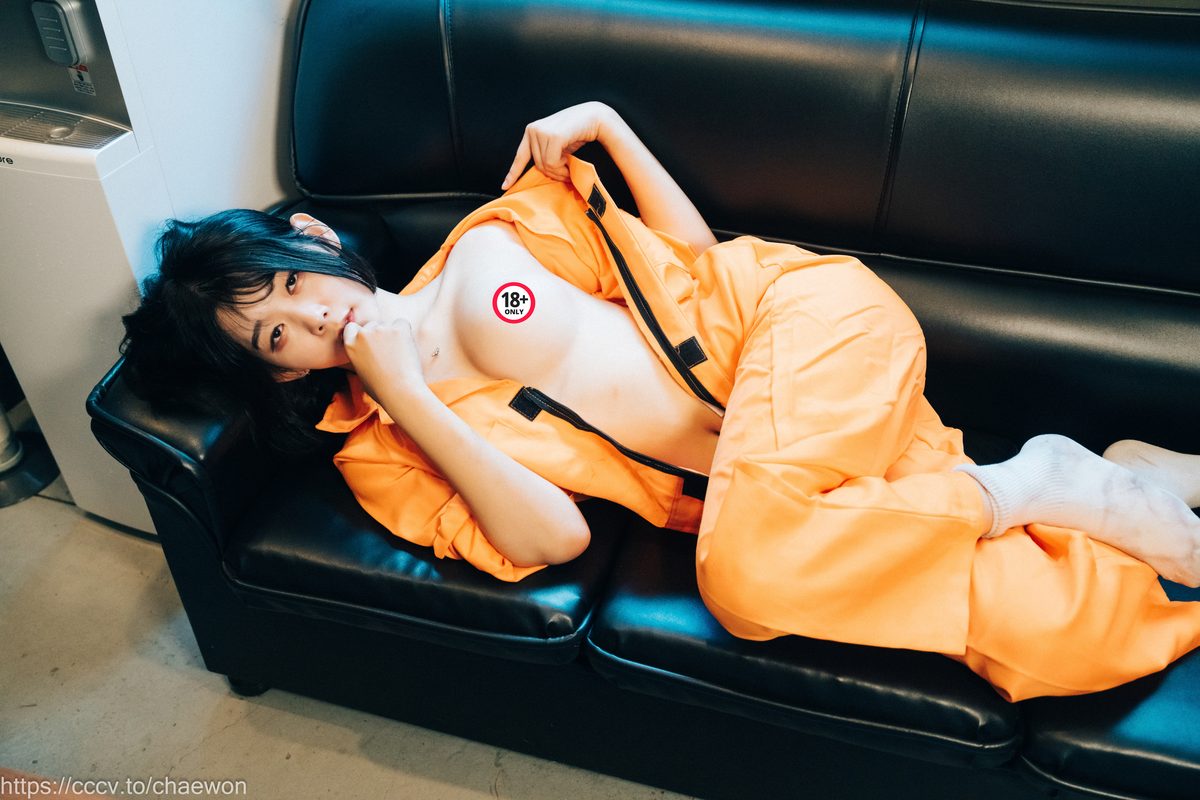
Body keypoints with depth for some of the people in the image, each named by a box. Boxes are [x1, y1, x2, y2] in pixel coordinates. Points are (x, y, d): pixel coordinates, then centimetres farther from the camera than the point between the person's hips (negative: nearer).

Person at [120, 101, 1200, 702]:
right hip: (730, 481, 0)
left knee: (746, 563, -32)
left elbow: (697, 252, 9)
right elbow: (549, 539, -12)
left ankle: (1033, 483, -8)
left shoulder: (491, 238, 8)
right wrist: (406, 396, -14)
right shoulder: (381, 457, 4)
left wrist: (606, 125, -2)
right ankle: (1060, 484, 7)